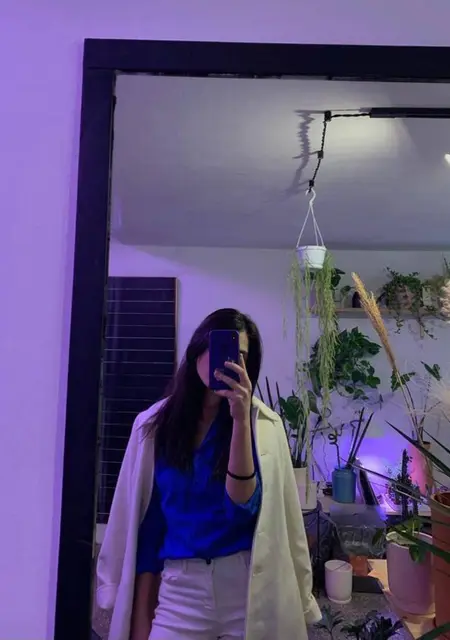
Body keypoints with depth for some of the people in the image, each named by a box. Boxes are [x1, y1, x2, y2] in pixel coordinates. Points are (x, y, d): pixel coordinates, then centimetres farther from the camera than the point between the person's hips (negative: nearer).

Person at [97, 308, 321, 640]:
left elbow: (242, 505, -18)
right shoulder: (155, 423, -1)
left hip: (249, 584, -1)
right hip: (179, 586, 1)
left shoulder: (262, 424, -7)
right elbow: (147, 521, 1)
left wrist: (241, 419, -27)